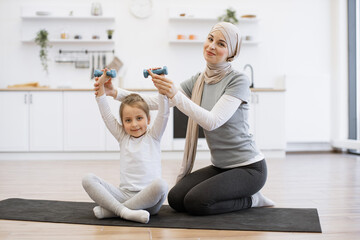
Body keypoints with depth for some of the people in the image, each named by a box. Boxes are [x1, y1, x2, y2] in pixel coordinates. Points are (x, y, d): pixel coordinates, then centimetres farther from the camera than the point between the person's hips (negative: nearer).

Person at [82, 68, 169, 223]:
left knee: (160, 184, -37)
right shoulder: (122, 137, 16)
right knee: (88, 179, -17)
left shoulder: (153, 136, 9)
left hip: (148, 198, -2)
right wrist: (101, 86, 11)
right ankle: (124, 211, -34)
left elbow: (163, 114, -3)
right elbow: (106, 114, 14)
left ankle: (110, 210, -27)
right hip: (124, 194, 3)